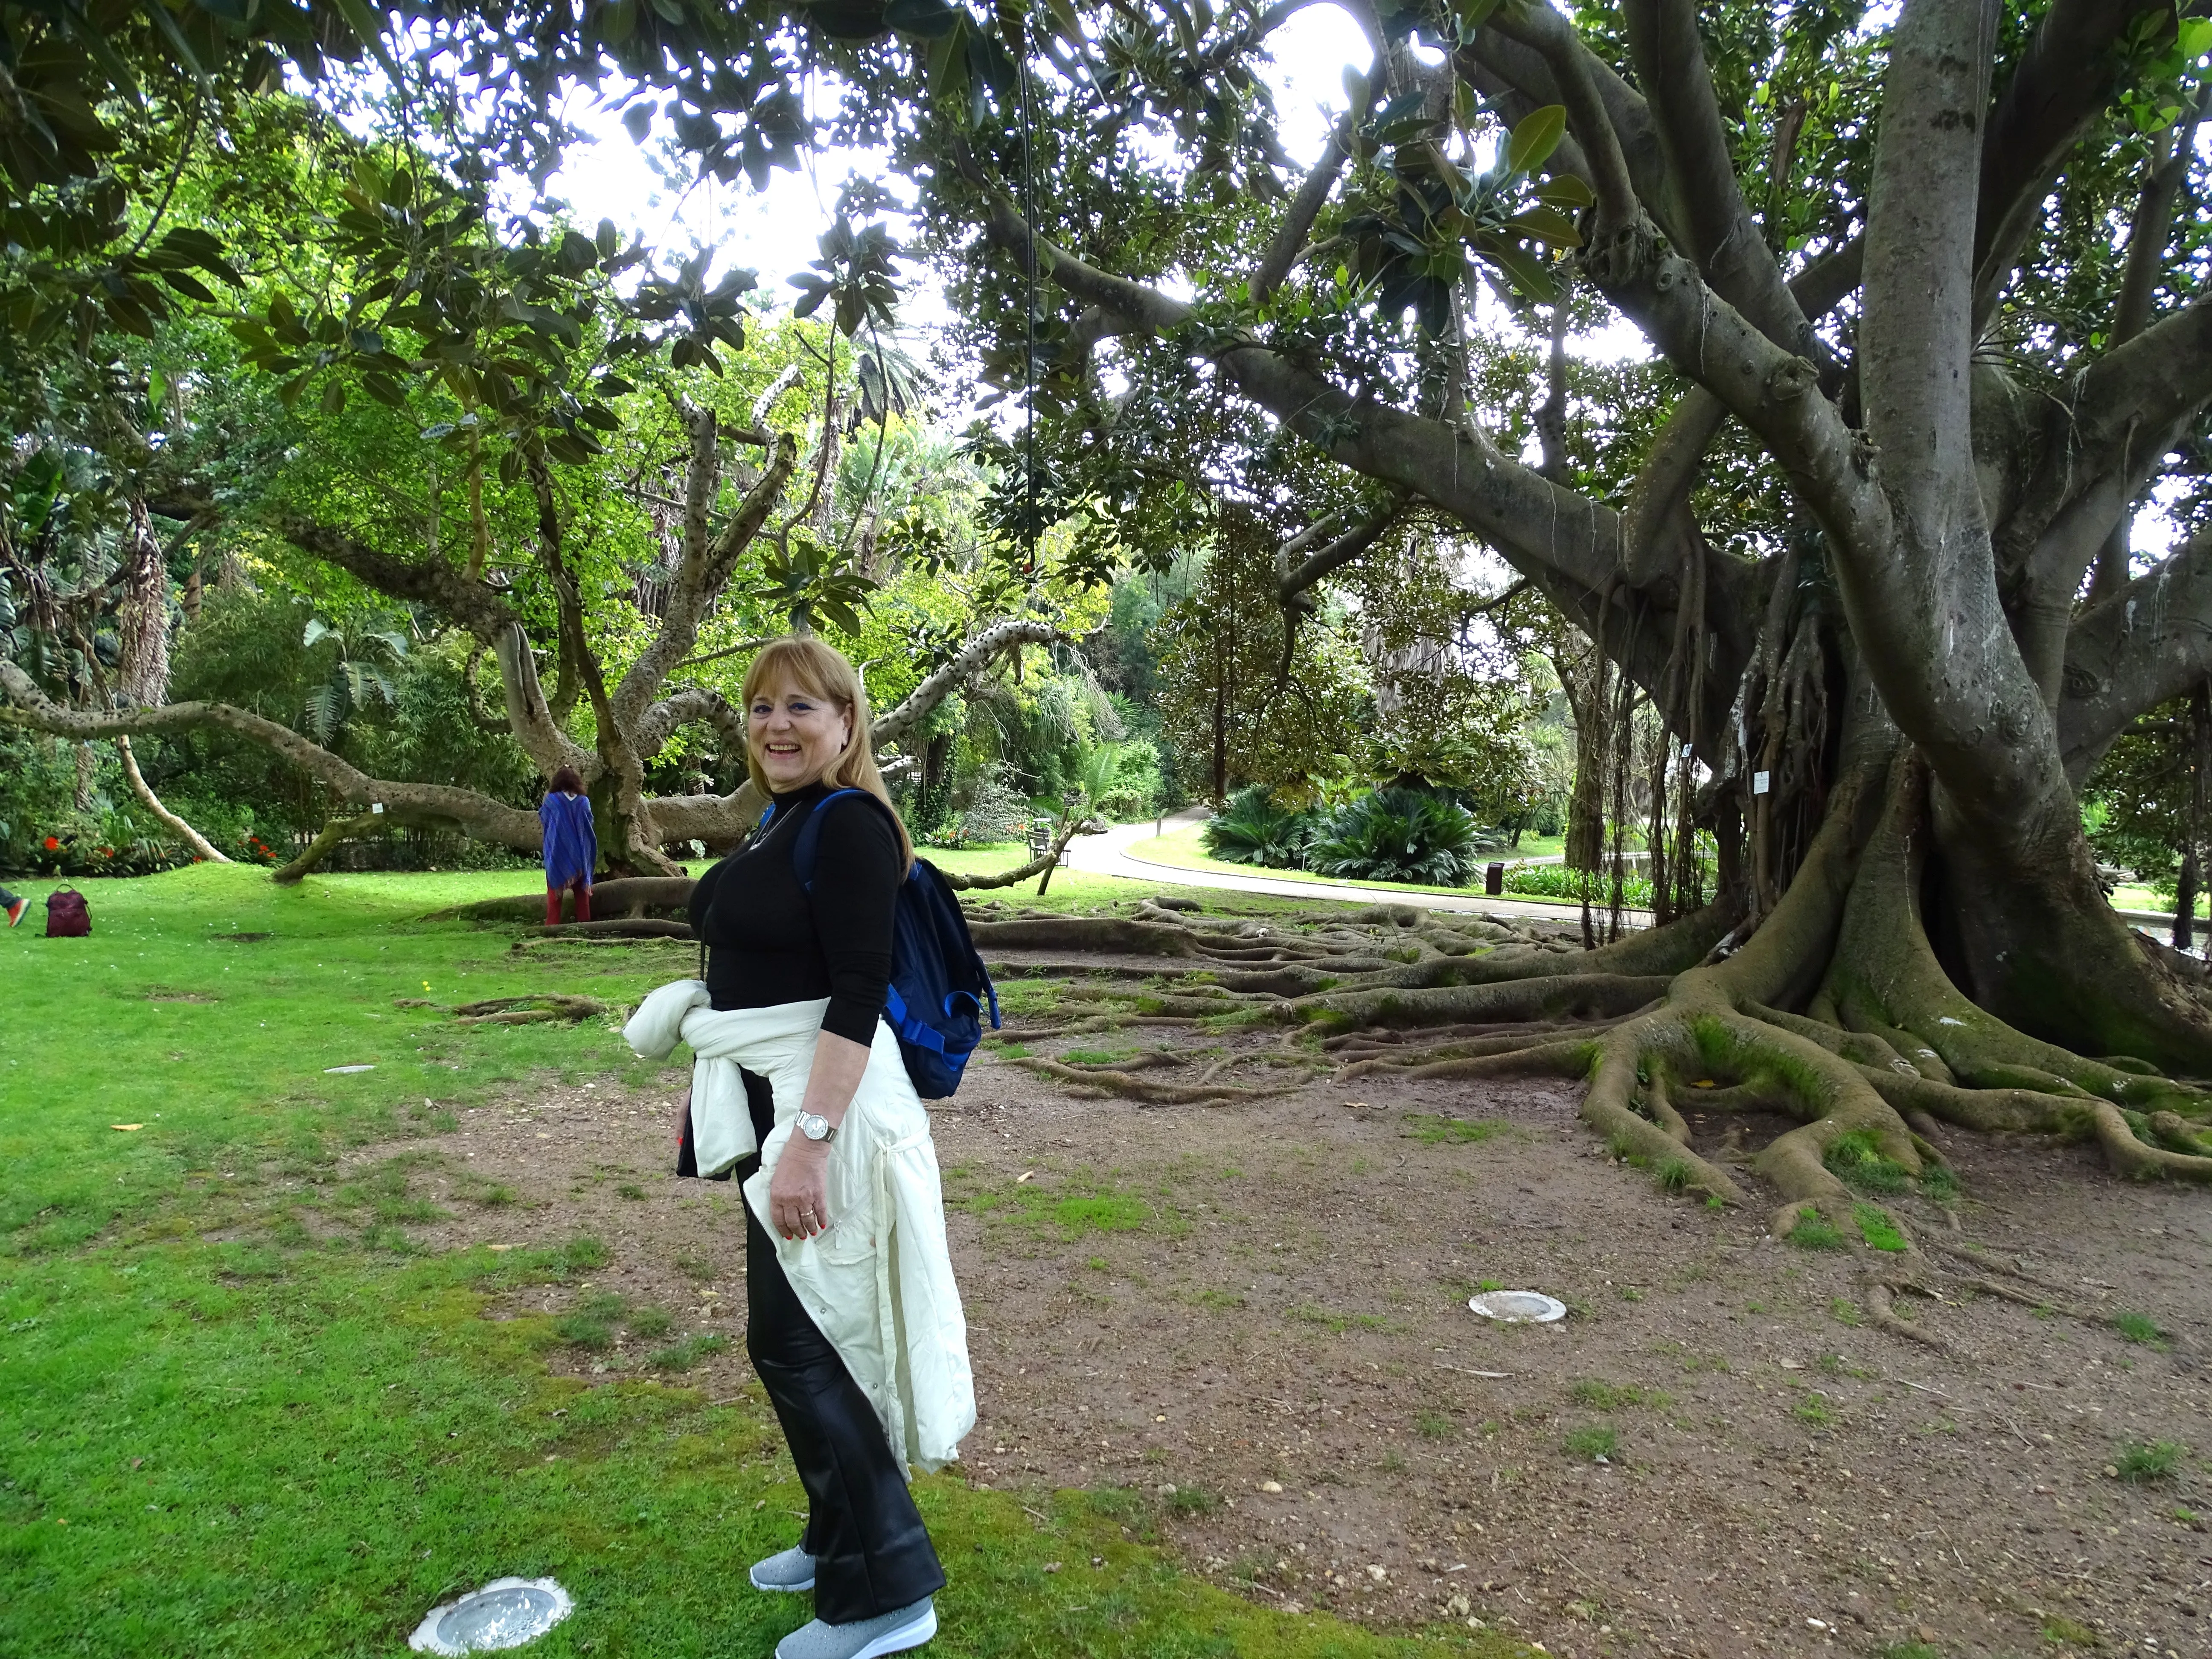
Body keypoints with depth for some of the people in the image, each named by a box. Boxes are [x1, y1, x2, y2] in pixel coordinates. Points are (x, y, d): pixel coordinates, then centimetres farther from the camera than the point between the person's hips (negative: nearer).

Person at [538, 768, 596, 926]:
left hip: (558, 852, -2)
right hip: (579, 853, 2)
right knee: (581, 889, 10)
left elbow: (543, 818, 6)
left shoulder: (552, 800, -9)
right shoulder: (584, 801, -3)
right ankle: (584, 921, 10)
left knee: (556, 888, 5)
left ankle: (553, 923, 0)